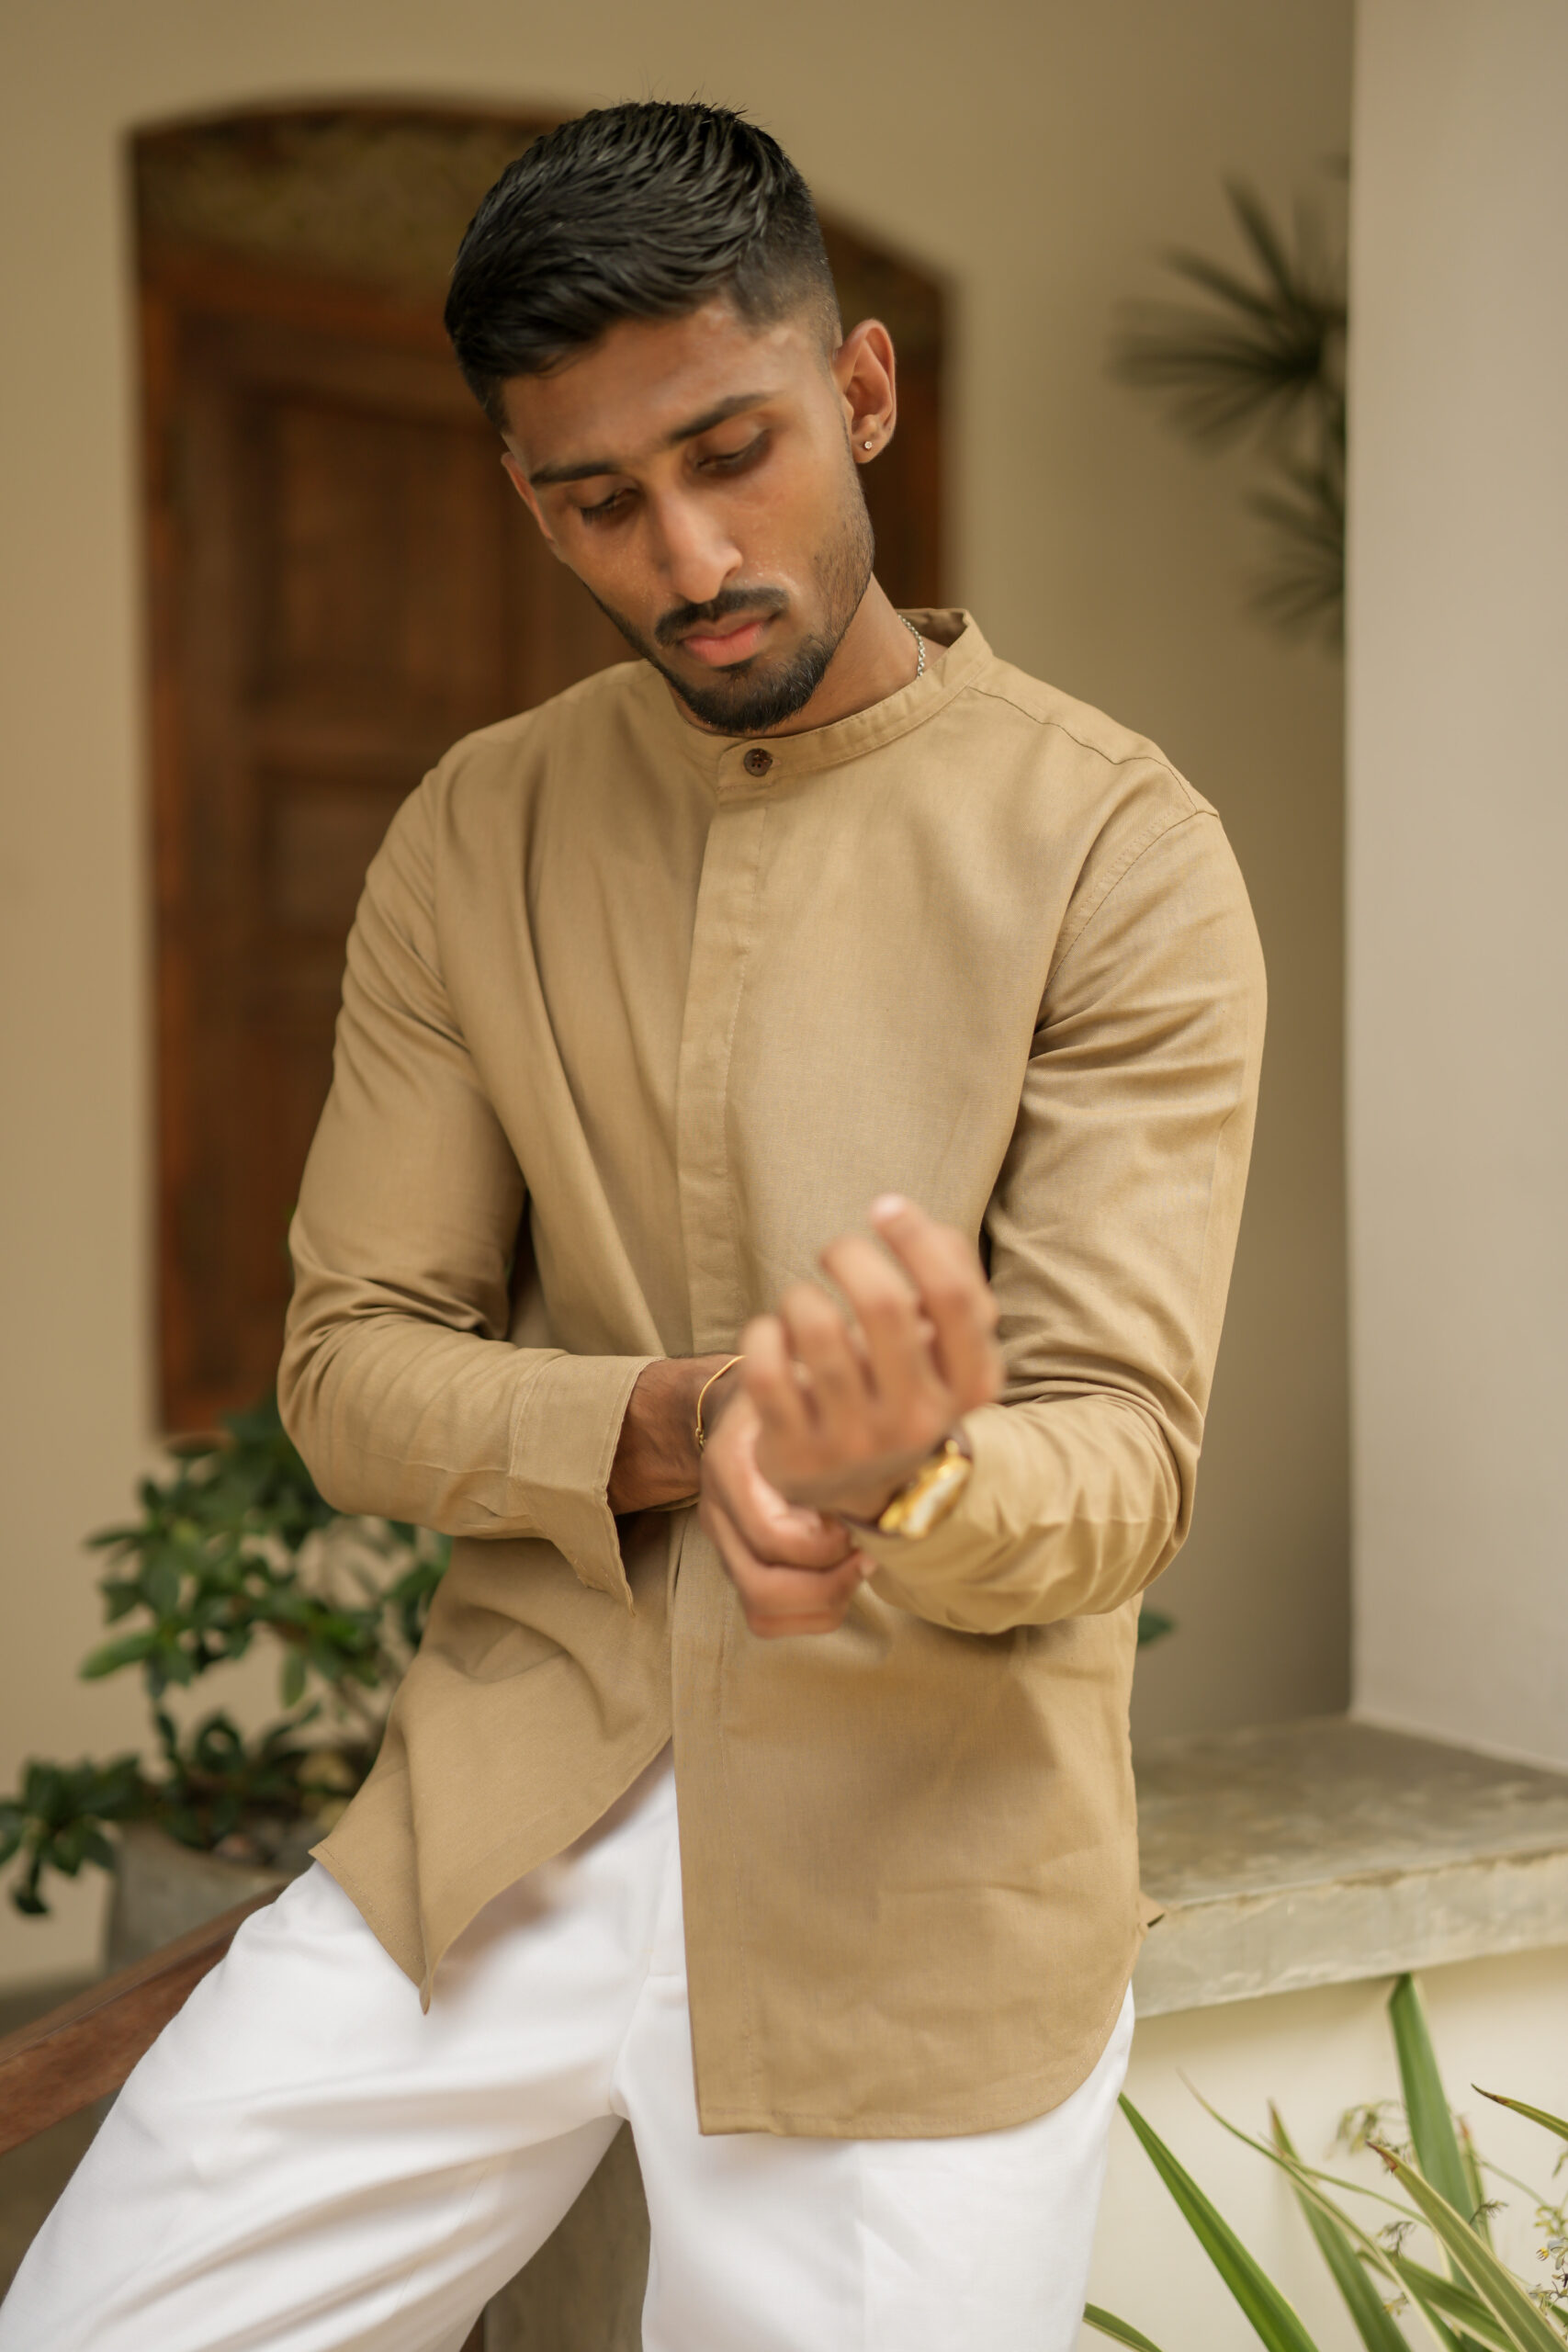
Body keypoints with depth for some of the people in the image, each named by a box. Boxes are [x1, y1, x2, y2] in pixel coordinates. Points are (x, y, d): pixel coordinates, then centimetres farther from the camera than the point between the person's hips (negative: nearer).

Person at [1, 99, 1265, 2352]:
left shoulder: (1115, 852, -8)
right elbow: (349, 1362, 2)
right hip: (497, 1824, 3)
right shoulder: (474, 840, 4)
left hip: (916, 1868, -3)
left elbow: (1122, 1462, -12)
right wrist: (673, 1426, -18)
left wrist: (914, 1482, -36)